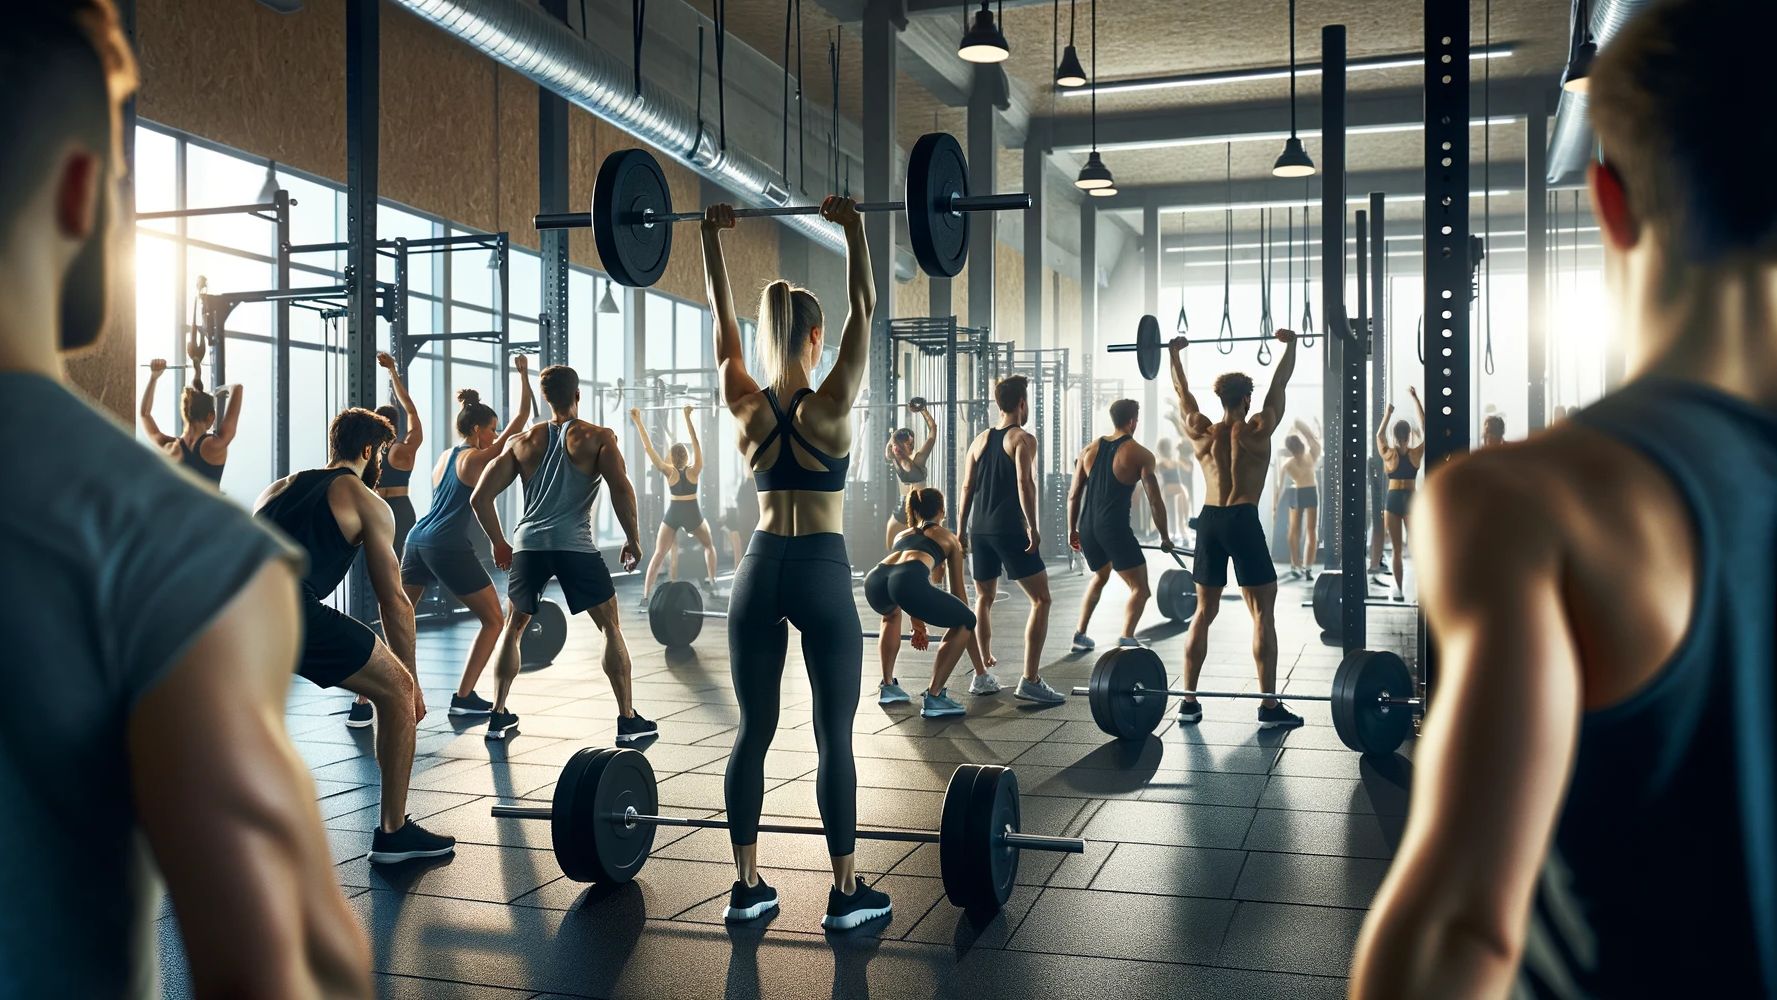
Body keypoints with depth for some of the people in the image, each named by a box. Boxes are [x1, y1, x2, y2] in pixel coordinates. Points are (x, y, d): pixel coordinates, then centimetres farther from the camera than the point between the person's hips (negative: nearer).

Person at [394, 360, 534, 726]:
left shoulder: (443, 458, 19)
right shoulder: (478, 458, -3)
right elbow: (520, 421, -3)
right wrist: (524, 375, 2)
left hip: (417, 541, 8)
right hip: (449, 548, -8)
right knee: (493, 620, 8)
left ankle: (365, 702, 4)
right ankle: (463, 697, 8)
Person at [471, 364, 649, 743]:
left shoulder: (522, 441, 14)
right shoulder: (598, 437, 5)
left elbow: (479, 497, 10)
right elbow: (621, 489, -11)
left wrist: (498, 542, 22)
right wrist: (633, 539, 0)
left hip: (528, 543, 3)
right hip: (574, 544, -3)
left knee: (512, 629, 22)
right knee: (611, 628, 8)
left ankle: (498, 716, 22)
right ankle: (628, 720, 5)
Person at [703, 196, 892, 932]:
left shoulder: (745, 405, 1)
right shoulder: (830, 405, -9)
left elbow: (720, 319, 9)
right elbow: (863, 308, -7)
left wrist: (710, 234, 13)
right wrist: (853, 226, -6)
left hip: (759, 570, 4)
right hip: (821, 572, -4)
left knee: (753, 730, 9)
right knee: (834, 736, 1)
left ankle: (746, 885, 15)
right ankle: (845, 892, 7)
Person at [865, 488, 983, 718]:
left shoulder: (901, 535, 42)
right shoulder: (948, 537, 31)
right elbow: (958, 591, 36)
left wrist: (918, 625, 66)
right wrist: (968, 633, 47)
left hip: (874, 581, 6)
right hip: (908, 580, -6)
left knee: (892, 613, 41)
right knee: (964, 622, 14)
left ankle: (888, 686, 38)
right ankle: (933, 697, 7)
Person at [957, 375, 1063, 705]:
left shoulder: (980, 440, 14)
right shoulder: (1023, 439, -3)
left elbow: (968, 487, 13)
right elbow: (1024, 482, -17)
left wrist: (962, 530, 18)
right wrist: (1032, 527, -18)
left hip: (979, 529, 6)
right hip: (1009, 529, -6)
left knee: (984, 599, 21)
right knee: (1041, 600, -1)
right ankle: (1030, 680, -9)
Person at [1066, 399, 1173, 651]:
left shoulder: (1090, 450, 12)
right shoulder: (1141, 455, -3)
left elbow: (1073, 495, 12)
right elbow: (1154, 501, -5)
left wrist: (1072, 530, 21)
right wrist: (1165, 538, 5)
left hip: (1087, 528, 6)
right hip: (1114, 528, -6)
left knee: (1100, 577, 31)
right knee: (1140, 589, 1)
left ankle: (1080, 635, 29)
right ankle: (1126, 639, -20)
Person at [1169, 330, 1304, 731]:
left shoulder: (1202, 433, 6)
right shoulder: (1257, 431, -3)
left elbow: (1182, 393, 19)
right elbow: (1279, 384, 3)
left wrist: (1175, 353, 30)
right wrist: (1290, 345, 15)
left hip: (1208, 521, 5)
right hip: (1243, 521, -5)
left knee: (1203, 613, 12)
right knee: (1262, 614, 0)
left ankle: (1189, 701, 12)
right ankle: (1270, 707, -2)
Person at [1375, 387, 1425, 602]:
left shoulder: (1388, 454, -4)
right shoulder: (1416, 453, -5)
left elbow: (1379, 435, 16)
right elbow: (1424, 428, 5)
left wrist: (1388, 414, 26)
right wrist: (1415, 399, 8)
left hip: (1393, 499, 0)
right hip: (1411, 499, 0)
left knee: (1396, 549, 5)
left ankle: (1399, 591, 5)